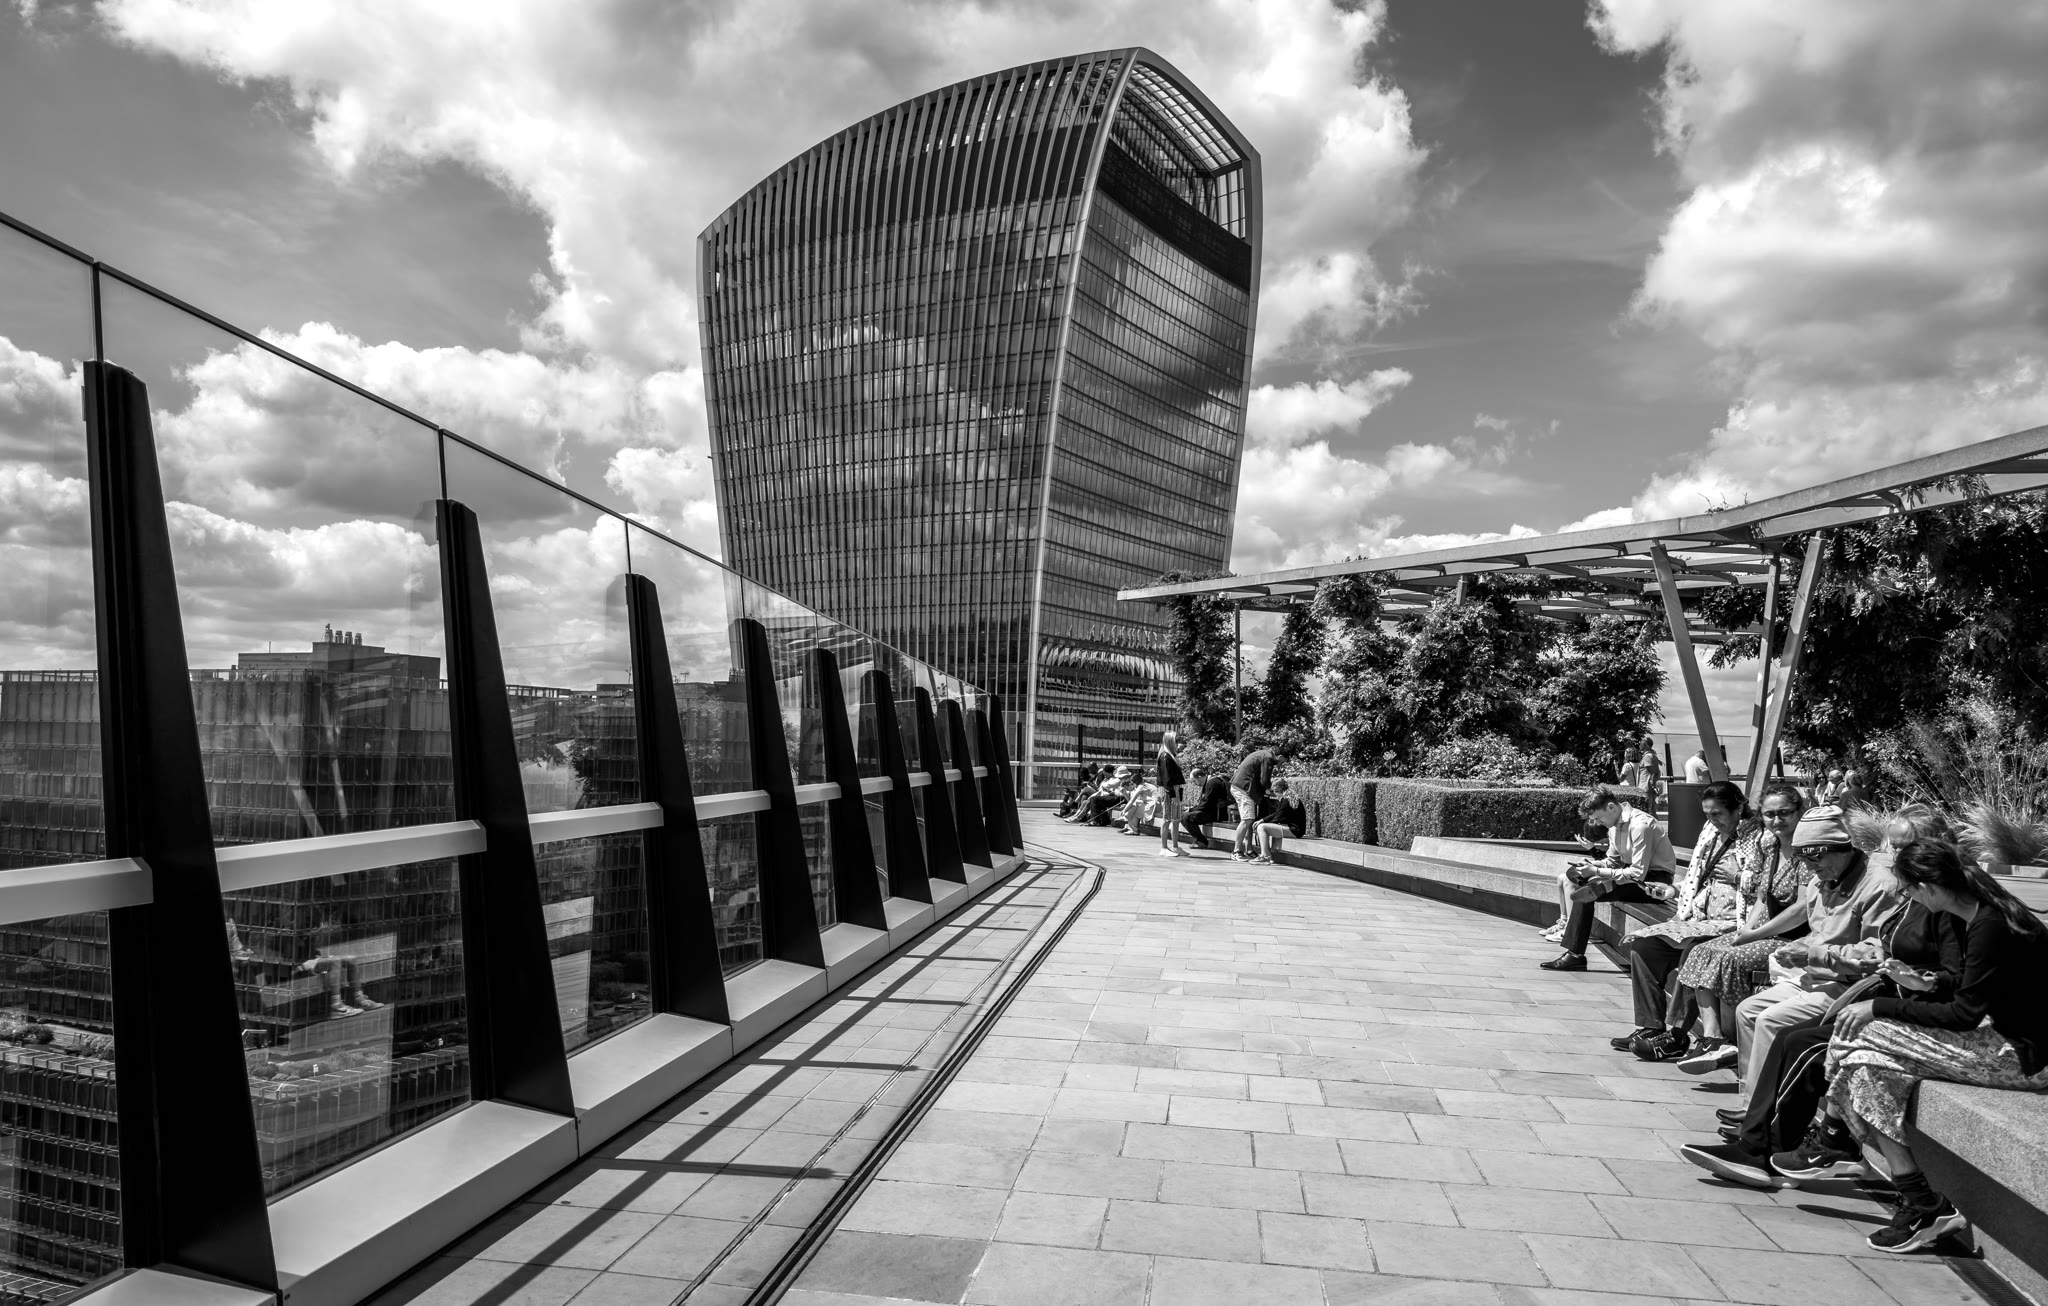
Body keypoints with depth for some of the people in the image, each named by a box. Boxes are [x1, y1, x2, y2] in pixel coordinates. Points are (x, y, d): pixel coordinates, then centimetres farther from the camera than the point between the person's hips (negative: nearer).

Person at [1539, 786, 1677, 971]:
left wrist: (1596, 871, -21)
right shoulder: (1615, 824, 6)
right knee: (1566, 878, 1)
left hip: (1654, 880, -10)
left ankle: (1575, 955, -19)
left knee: (1583, 895, -25)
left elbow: (1638, 873, -25)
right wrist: (1590, 866, -5)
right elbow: (1613, 861, 15)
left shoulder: (1640, 825, -22)